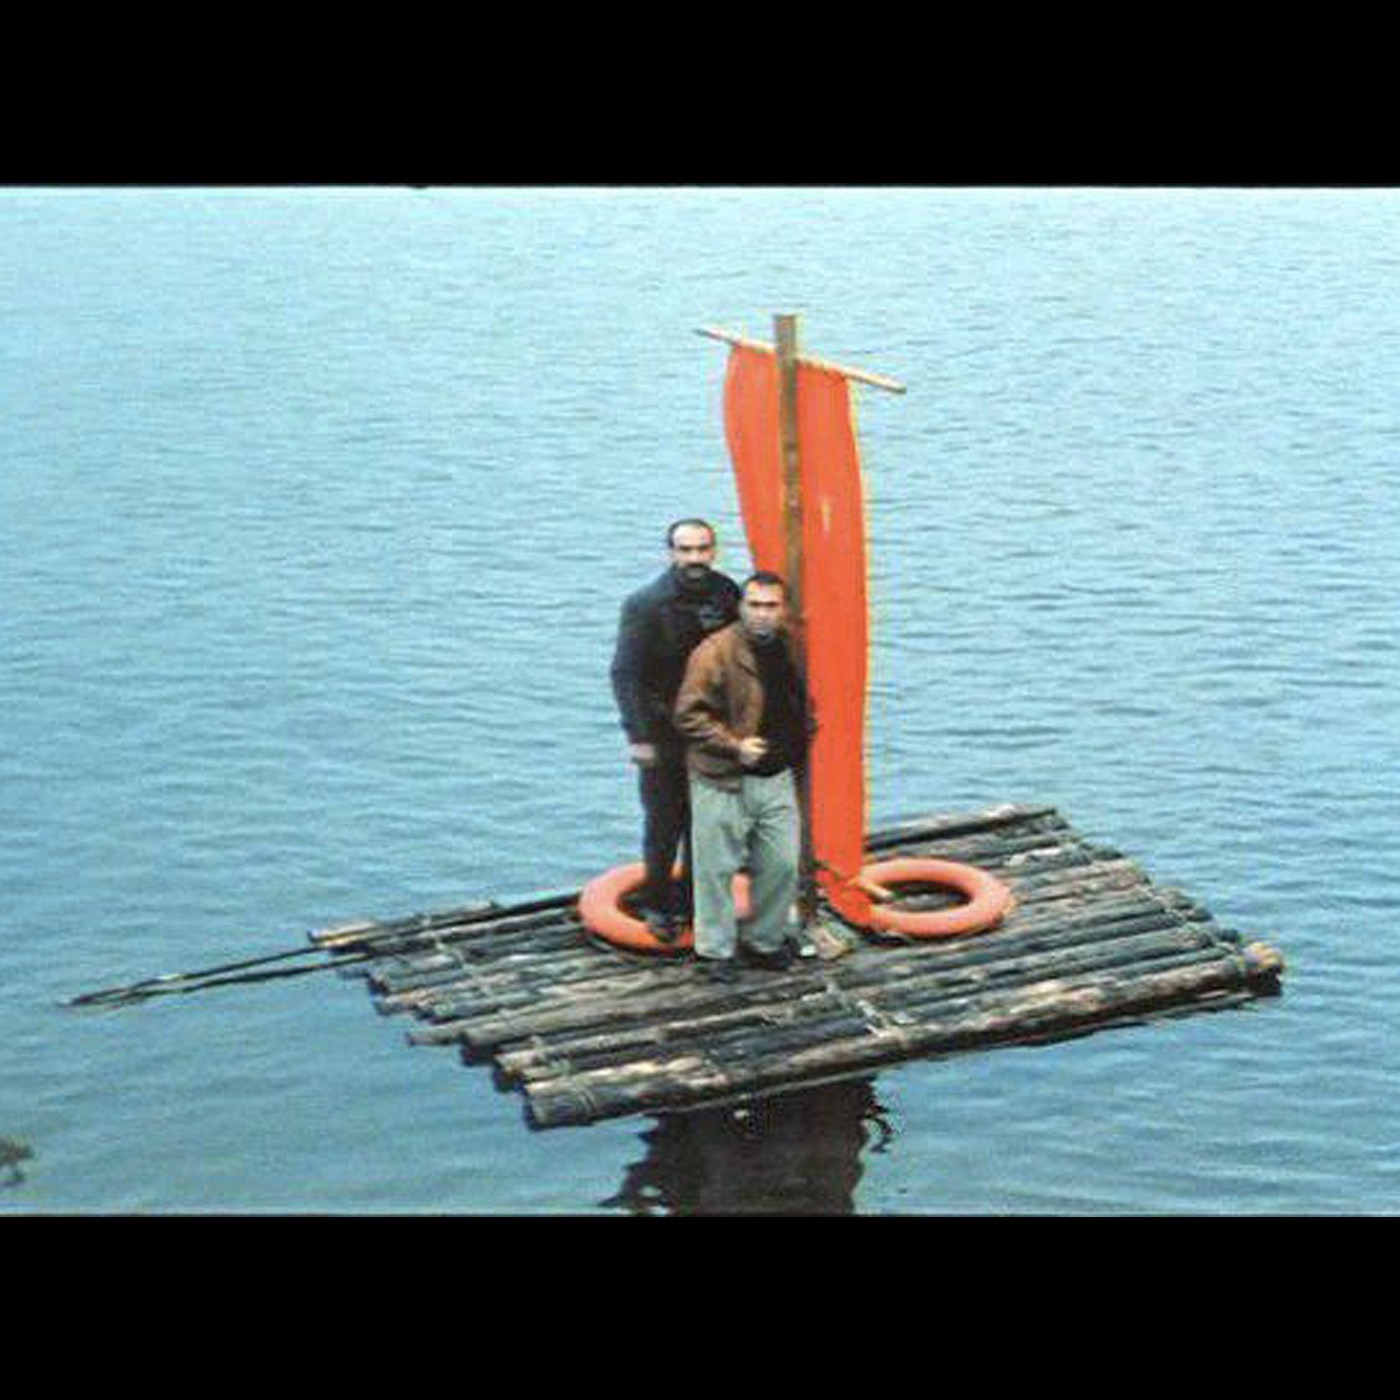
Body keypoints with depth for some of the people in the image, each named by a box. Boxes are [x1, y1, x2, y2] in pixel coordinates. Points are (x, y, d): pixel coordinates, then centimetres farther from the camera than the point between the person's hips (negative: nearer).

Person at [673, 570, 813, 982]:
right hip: (723, 782, -6)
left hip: (777, 778, 6)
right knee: (718, 867, 2)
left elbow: (802, 707, 23)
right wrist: (734, 745, -19)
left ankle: (765, 940, 28)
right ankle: (715, 950, 16)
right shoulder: (715, 652, -14)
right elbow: (688, 715, -15)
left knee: (783, 863, 10)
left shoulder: (791, 650, 6)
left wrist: (798, 747, 11)